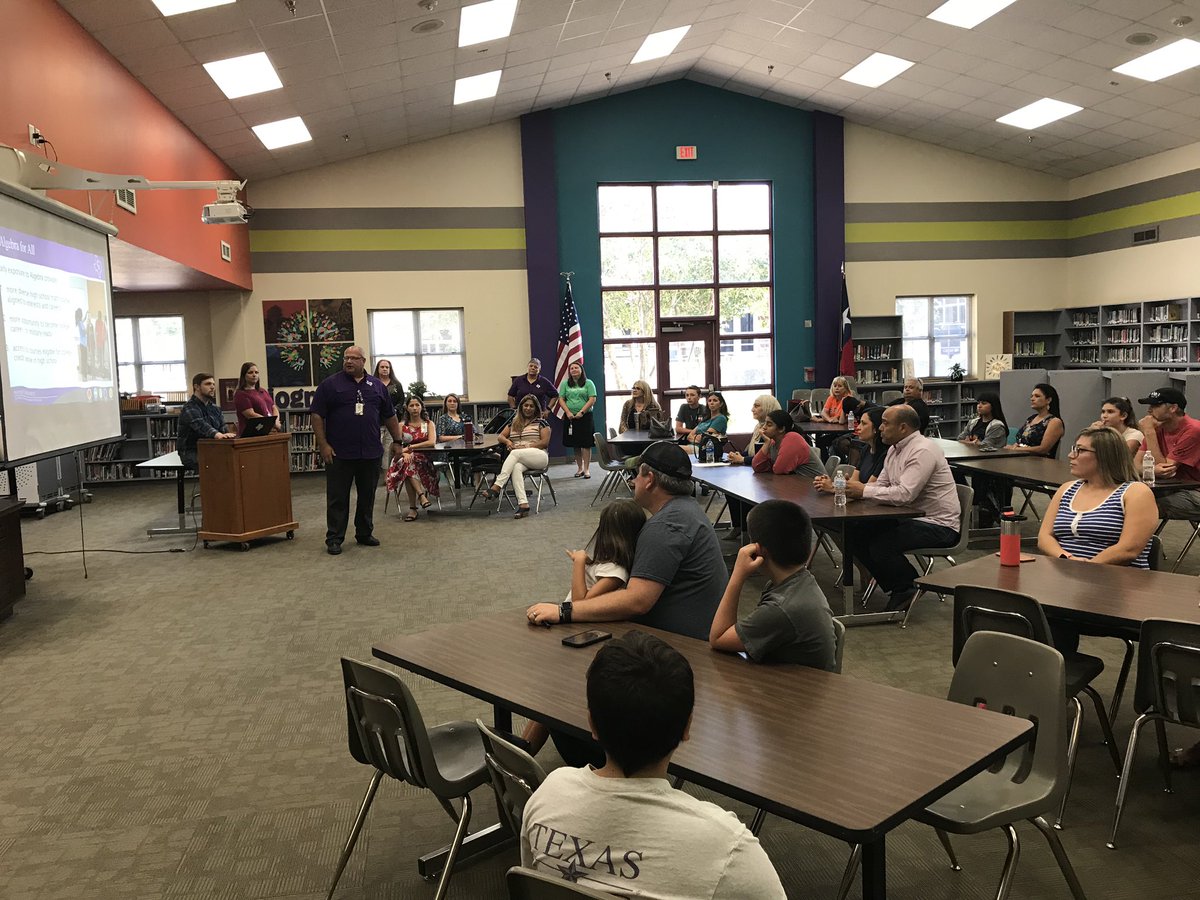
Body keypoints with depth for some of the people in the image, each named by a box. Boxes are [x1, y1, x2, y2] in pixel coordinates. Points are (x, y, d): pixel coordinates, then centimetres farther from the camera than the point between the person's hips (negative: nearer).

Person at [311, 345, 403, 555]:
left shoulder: (377, 386, 11)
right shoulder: (330, 384, 0)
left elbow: (389, 416, 16)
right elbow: (317, 415, -3)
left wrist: (396, 441, 12)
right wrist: (323, 444, -9)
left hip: (371, 452, 3)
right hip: (339, 454, -3)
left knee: (367, 496, 11)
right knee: (337, 498, 1)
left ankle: (365, 533, 23)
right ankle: (334, 539, 7)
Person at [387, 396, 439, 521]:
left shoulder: (429, 424, 9)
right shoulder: (402, 425, 13)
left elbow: (432, 442, -9)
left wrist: (410, 447, -15)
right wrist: (405, 453, -24)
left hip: (424, 459, -1)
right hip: (407, 458, 1)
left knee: (409, 467, -34)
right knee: (407, 464, -36)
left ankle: (412, 508, -33)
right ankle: (421, 495, -39)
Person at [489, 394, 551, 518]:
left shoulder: (541, 422, 9)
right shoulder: (514, 423, 23)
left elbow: (545, 442, -1)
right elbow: (501, 436, 21)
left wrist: (526, 446, -11)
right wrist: (507, 441, -3)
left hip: (539, 456, -3)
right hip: (519, 459, 3)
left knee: (515, 453, -33)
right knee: (516, 468, -35)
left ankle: (497, 486, -41)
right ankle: (523, 504, -46)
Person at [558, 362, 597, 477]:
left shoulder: (588, 383, 3)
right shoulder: (565, 384, 10)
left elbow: (592, 399, -5)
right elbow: (561, 399, 5)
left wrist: (582, 412, -14)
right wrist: (568, 412, -9)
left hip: (585, 417, -3)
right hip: (570, 418, 3)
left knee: (586, 444, -6)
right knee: (575, 445, 7)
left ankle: (587, 469, -4)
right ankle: (579, 468, 15)